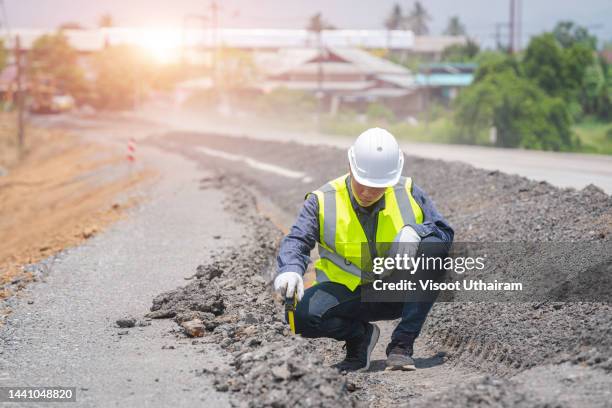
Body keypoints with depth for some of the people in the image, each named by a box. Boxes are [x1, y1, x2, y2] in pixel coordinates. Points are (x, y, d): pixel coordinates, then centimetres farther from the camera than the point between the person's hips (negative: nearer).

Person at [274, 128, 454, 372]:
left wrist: (414, 231, -26)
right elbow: (297, 241, -17)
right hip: (347, 294, -1)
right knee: (302, 315, -30)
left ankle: (402, 343, -21)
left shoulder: (408, 194, -3)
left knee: (433, 249, -27)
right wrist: (290, 269, -40)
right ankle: (360, 334, 3)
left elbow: (445, 233, -4)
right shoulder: (324, 201, -7)